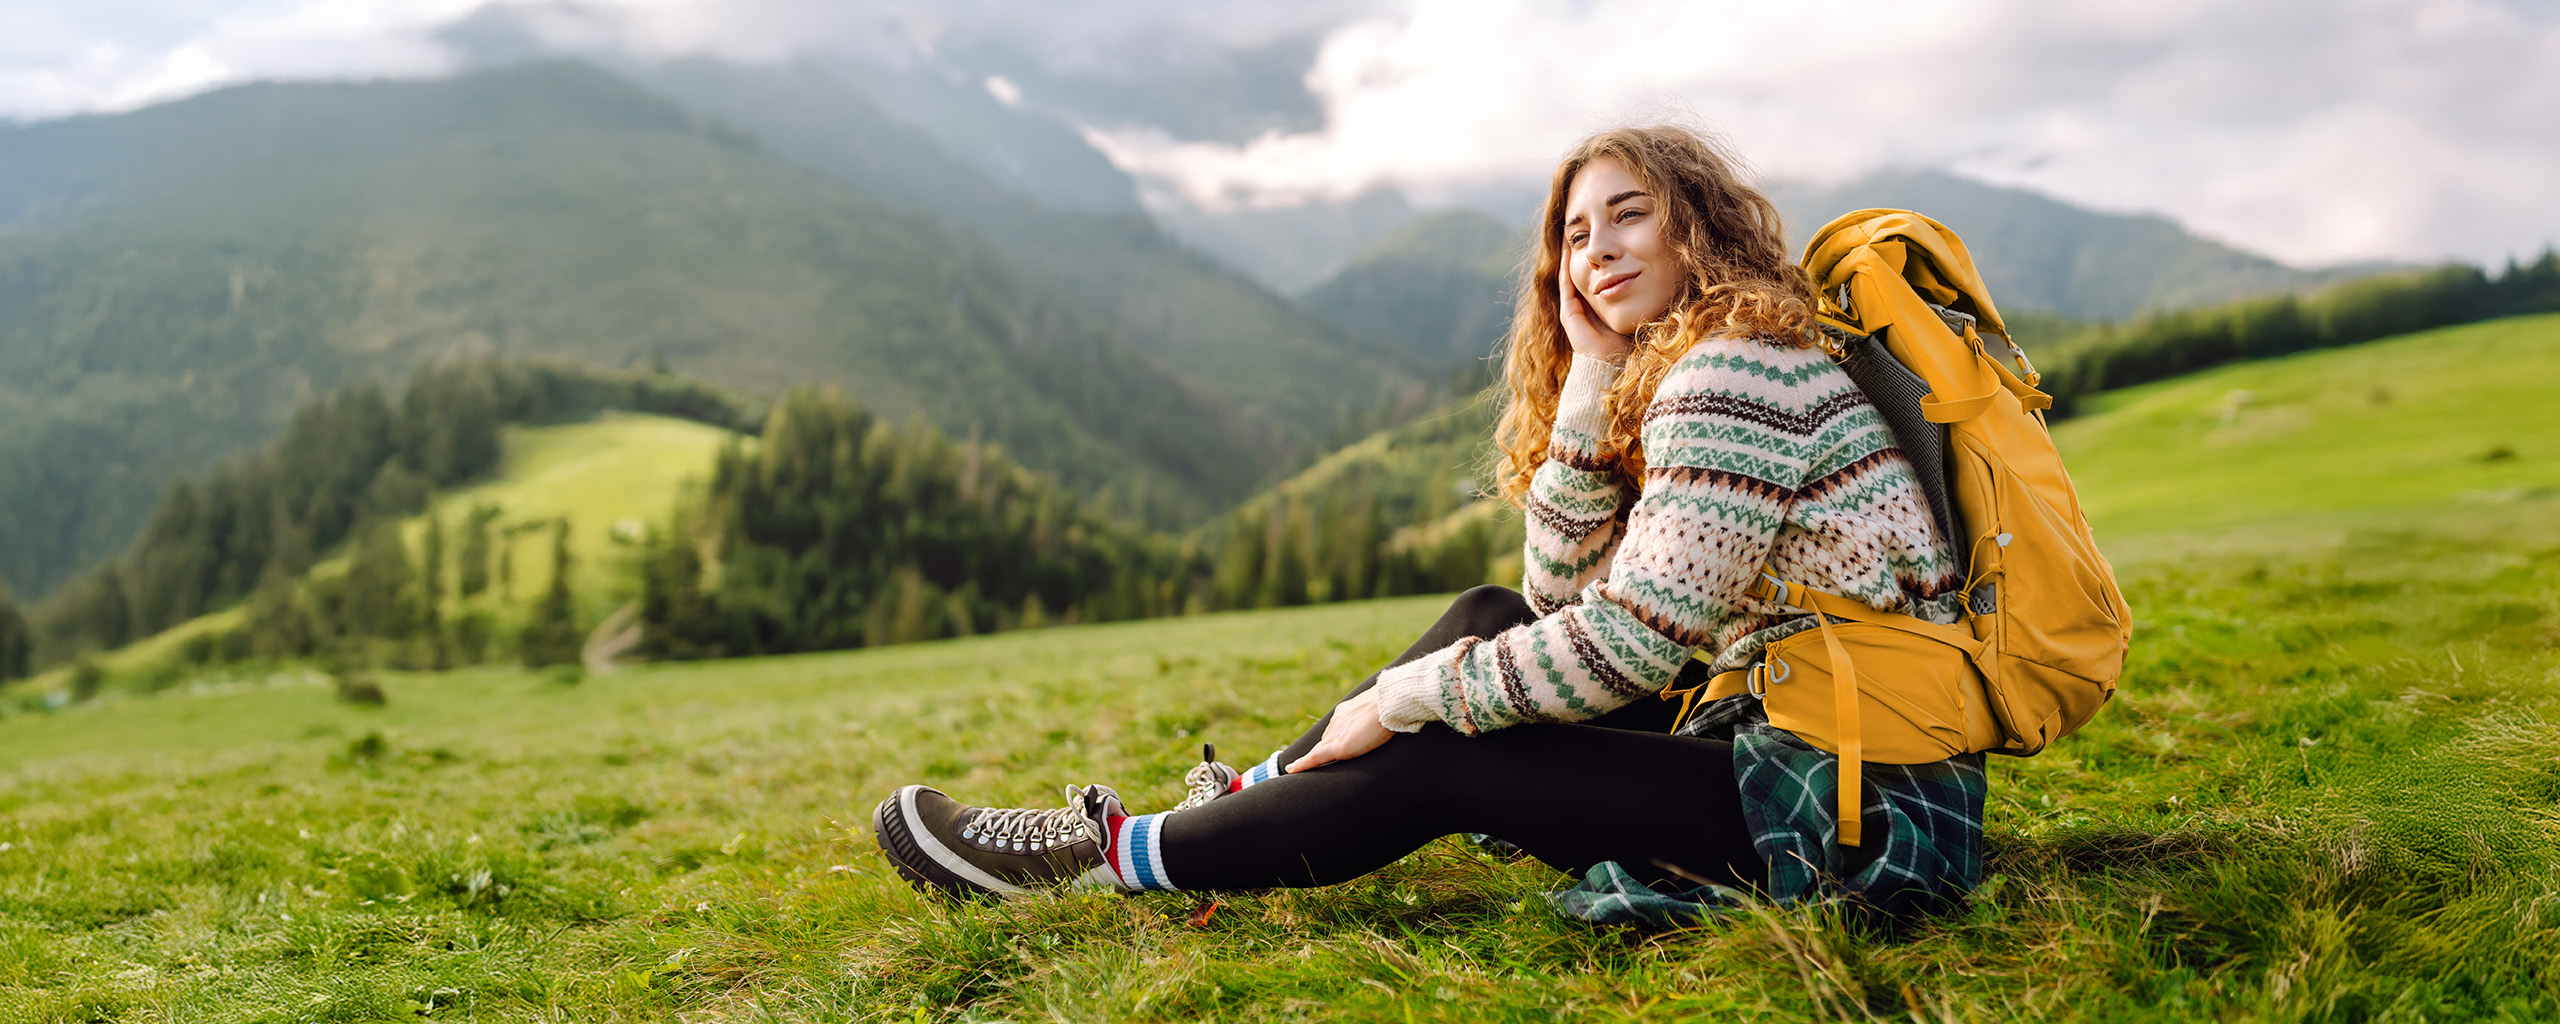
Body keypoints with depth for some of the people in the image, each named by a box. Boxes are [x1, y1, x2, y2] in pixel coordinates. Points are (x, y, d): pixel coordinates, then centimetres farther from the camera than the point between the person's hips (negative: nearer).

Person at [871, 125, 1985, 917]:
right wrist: (1594, 372, 1)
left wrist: (1405, 698, -12)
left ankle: (1109, 854, 2)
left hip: (1868, 808, -9)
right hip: (1808, 742, 9)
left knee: (1437, 764, -10)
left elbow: (1633, 642, -22)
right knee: (1490, 616, 11)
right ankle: (1261, 795, 18)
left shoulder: (1730, 370, -16)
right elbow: (1559, 591, 8)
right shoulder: (1676, 372, 15)